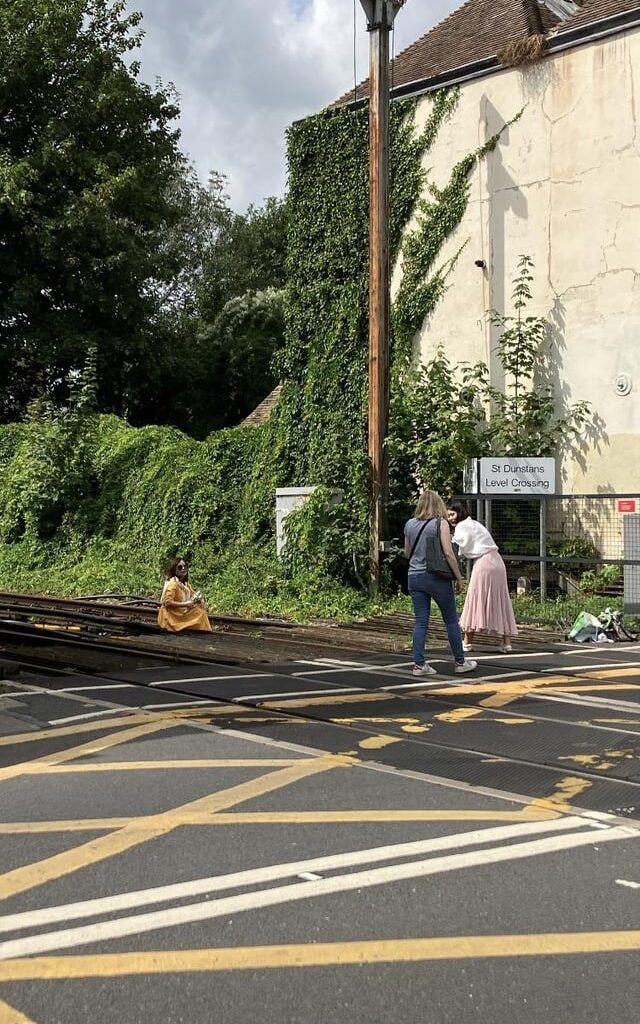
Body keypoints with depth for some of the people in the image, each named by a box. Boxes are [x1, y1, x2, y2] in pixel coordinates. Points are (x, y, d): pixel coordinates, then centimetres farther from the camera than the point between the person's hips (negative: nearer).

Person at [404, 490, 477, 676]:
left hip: (415, 576, 4)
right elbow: (448, 553, -13)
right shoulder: (440, 523, -8)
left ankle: (419, 664, 3)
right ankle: (460, 662, 17)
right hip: (436, 577, -4)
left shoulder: (410, 524, 6)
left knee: (420, 622, 7)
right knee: (451, 621, 9)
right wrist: (459, 578, -6)